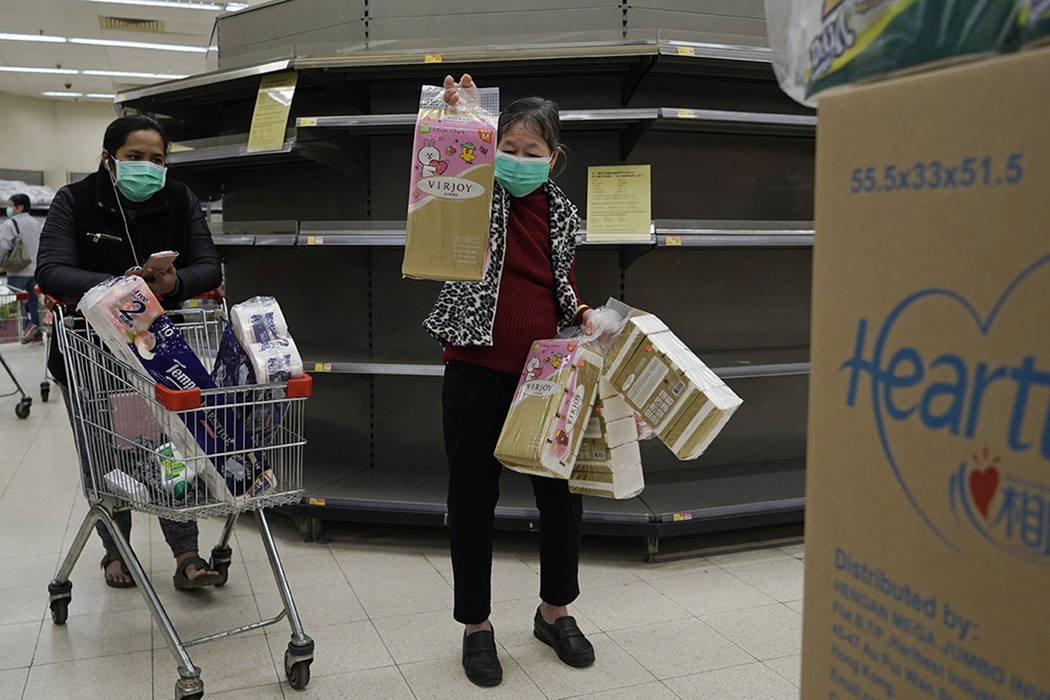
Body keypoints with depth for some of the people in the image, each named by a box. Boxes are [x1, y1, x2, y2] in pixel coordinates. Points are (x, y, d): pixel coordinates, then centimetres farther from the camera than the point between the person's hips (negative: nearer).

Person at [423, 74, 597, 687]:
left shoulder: (563, 212, 11)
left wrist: (583, 315, 0)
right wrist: (453, 115, -34)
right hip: (477, 367, -3)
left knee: (563, 490, 10)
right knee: (474, 497, 5)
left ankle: (555, 611, 33)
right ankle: (477, 625, 24)